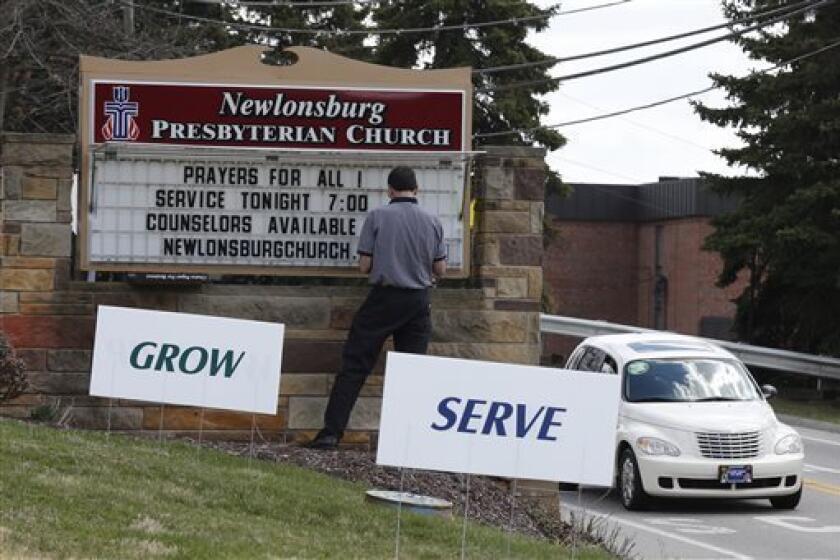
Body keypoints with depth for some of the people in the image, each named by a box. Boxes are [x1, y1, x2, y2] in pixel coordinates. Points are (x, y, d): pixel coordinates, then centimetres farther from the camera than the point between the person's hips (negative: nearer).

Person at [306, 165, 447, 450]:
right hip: (419, 301, 3)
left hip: (383, 298, -2)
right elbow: (440, 269, 6)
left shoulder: (377, 216, -7)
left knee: (354, 365, 1)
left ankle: (332, 432, -4)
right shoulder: (432, 221, 2)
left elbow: (365, 266, -6)